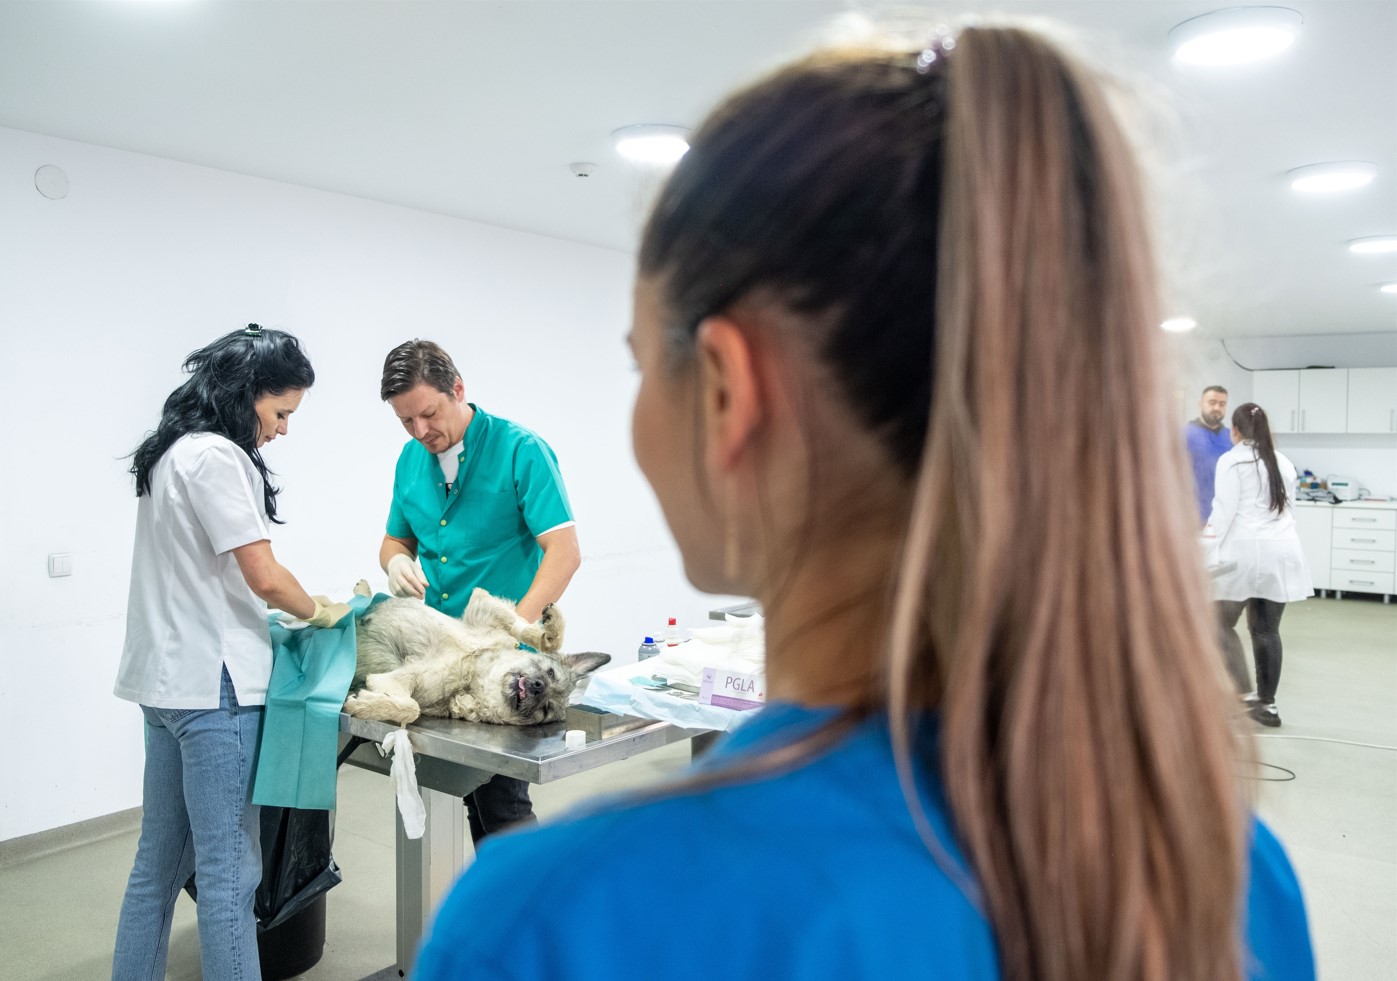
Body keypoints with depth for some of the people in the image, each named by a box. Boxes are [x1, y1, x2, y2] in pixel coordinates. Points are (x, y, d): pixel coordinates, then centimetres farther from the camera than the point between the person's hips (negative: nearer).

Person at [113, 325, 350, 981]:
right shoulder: (217, 457, -16)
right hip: (212, 682, -10)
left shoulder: (171, 452, 14)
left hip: (166, 678, 10)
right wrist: (319, 611, -1)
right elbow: (264, 577, -18)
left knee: (159, 859, 17)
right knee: (229, 869, -3)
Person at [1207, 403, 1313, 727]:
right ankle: (1267, 704, 10)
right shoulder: (1283, 462, 16)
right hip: (1282, 552, 6)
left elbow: (1225, 510, -10)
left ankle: (1246, 694, -3)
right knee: (1267, 630, 9)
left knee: (1222, 624, 5)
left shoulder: (1231, 460, -3)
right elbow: (1285, 507, 19)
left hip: (1245, 551, -6)